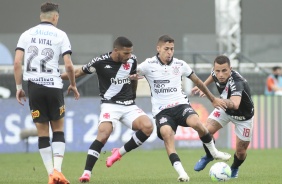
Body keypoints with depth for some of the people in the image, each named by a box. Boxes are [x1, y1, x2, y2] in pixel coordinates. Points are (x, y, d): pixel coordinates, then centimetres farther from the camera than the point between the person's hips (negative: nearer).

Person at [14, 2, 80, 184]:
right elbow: (69, 66, -4)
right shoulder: (60, 35, 1)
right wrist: (73, 85, 11)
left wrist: (19, 86, 7)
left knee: (42, 132, 7)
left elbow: (17, 63, -1)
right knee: (58, 129, 11)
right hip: (54, 86, -2)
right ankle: (57, 169, -4)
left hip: (34, 87, 2)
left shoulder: (27, 34, 7)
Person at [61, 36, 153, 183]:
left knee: (148, 127, -20)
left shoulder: (132, 60, 0)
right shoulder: (100, 62, -11)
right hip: (110, 105, -4)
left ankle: (119, 153, -3)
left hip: (129, 105, 4)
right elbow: (79, 72, 3)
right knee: (103, 135, -27)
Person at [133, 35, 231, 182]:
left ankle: (214, 152, -3)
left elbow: (197, 81, 19)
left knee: (196, 123, -29)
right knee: (166, 133, -33)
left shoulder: (180, 65, 6)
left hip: (180, 104, 2)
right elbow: (132, 75, 2)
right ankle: (181, 172, -37)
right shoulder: (148, 65, -3)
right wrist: (133, 76, -23)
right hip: (161, 110, -2)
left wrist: (213, 99, 26)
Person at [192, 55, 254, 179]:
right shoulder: (216, 74, -23)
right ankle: (209, 156, 14)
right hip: (225, 109, 4)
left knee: (241, 151, 0)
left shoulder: (236, 82, -44)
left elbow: (235, 105, -63)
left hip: (243, 116, -4)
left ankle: (234, 168, 35)